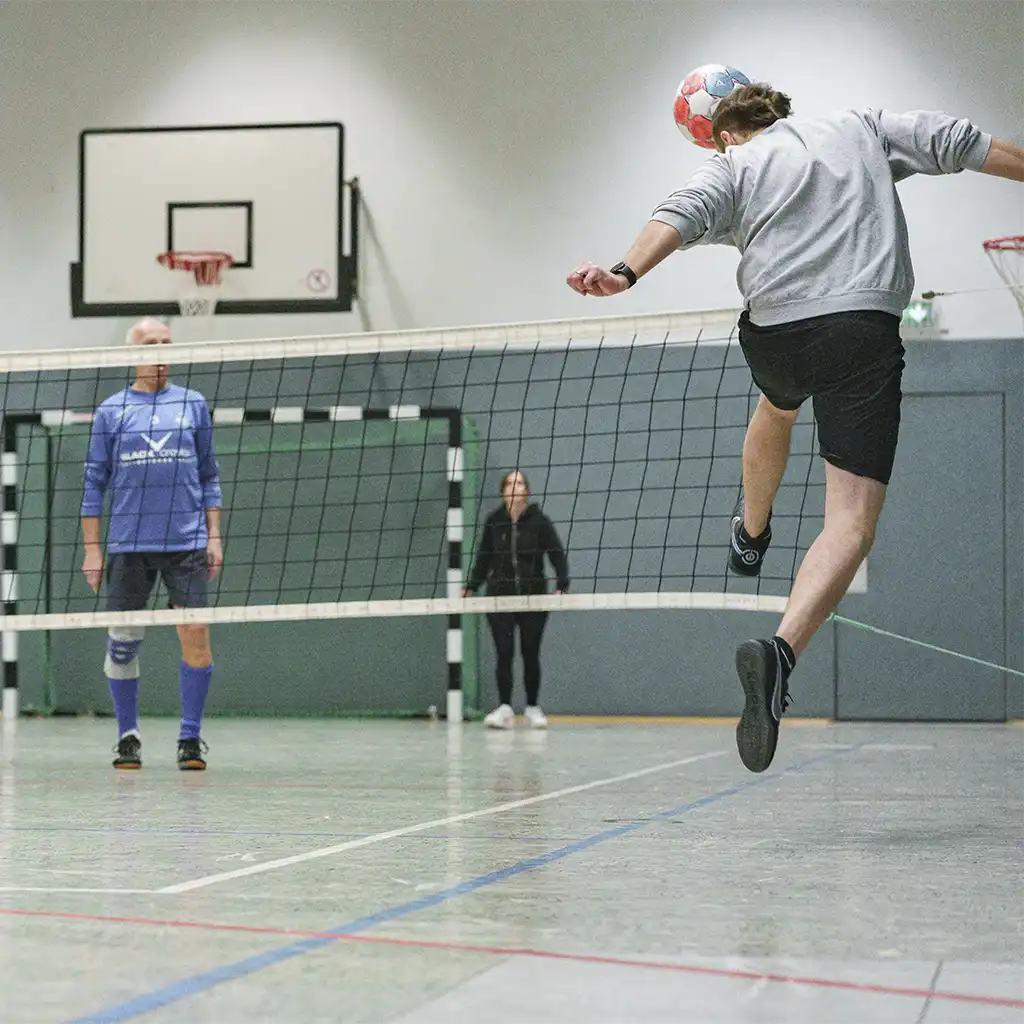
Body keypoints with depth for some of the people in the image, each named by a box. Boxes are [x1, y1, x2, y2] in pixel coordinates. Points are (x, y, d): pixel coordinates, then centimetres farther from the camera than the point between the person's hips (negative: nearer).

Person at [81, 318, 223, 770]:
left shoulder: (193, 404, 11)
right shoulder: (111, 411, 7)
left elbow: (209, 476, 14)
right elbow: (94, 483, 8)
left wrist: (214, 536, 6)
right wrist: (92, 549, 2)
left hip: (186, 542, 0)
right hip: (128, 544, 0)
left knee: (195, 635, -9)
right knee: (122, 640, 1)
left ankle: (190, 738, 1)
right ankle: (128, 737, 16)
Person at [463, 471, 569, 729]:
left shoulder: (539, 521, -4)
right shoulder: (494, 521, 2)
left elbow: (557, 555, -6)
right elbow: (484, 558, 10)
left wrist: (562, 586, -17)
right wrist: (471, 587, 4)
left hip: (533, 596, -1)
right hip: (500, 596, 1)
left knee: (530, 654, 7)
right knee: (504, 652, -6)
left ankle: (533, 707, 18)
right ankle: (504, 708, -6)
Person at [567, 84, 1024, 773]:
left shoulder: (734, 164, 14)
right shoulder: (861, 128, 21)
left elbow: (684, 214, -6)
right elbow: (956, 142, 17)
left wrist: (625, 273, -20)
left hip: (775, 332, 2)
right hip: (867, 328, -2)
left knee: (778, 406, 40)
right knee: (852, 521, -8)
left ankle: (751, 538, 62)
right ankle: (782, 650, -31)